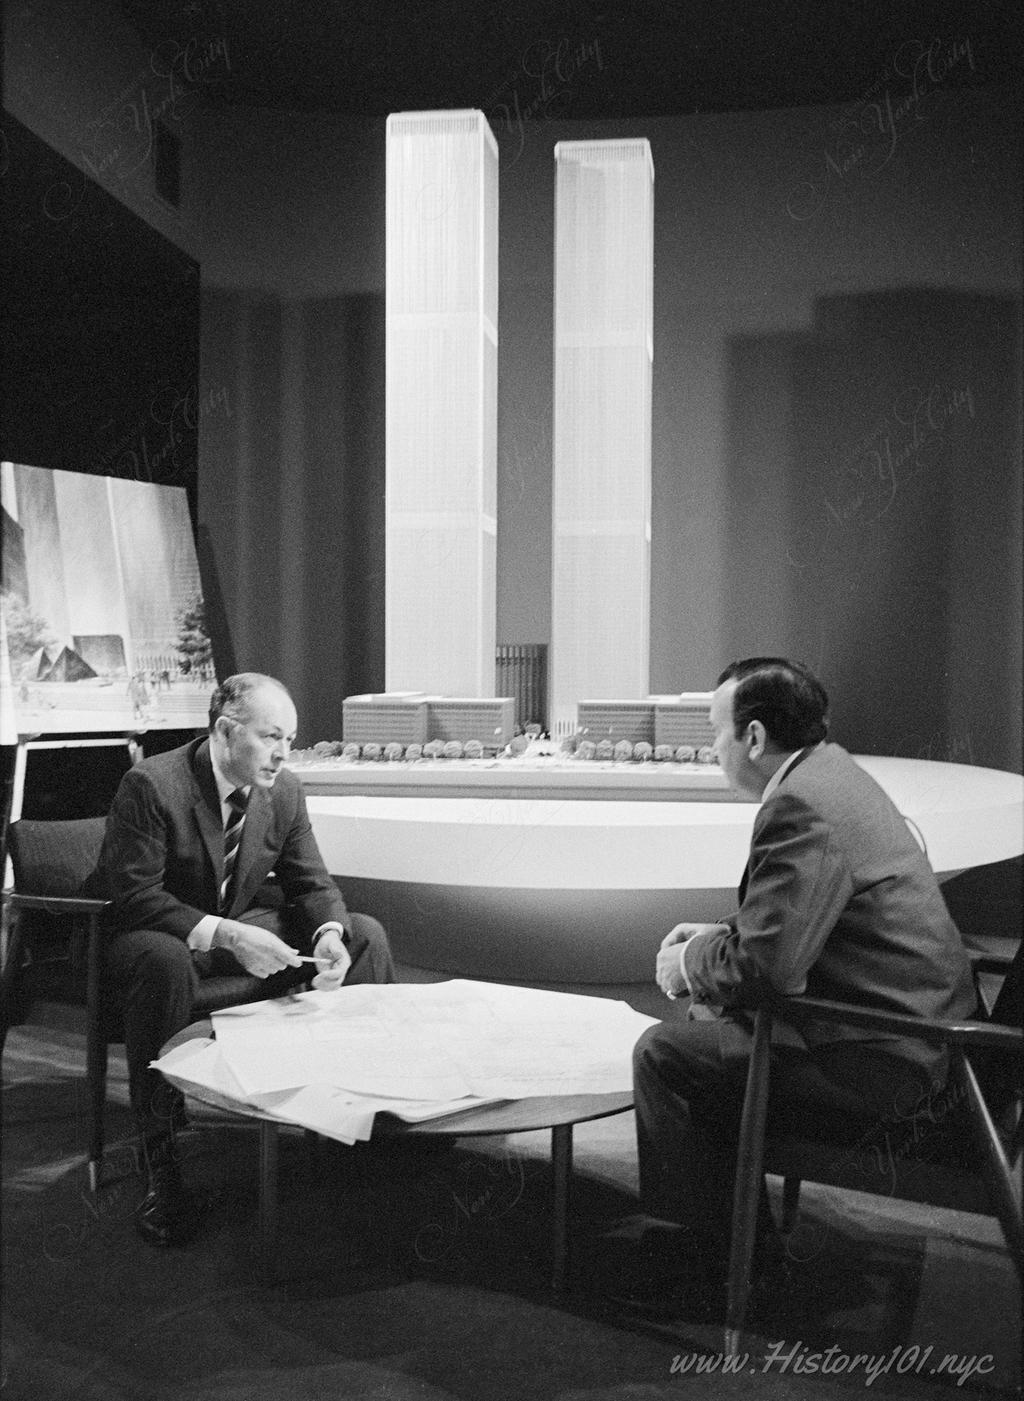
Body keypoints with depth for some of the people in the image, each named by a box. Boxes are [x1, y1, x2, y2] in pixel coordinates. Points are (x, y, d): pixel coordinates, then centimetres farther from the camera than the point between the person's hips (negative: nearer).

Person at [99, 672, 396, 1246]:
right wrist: (224, 935, -37)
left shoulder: (285, 789, -5)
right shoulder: (150, 786, -23)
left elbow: (313, 883, 0)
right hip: (159, 934, -6)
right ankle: (161, 1166, -31)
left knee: (365, 934, -9)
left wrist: (329, 934, -24)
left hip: (247, 925, 6)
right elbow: (136, 898, -25)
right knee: (163, 961, -42)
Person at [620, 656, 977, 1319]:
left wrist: (688, 964, -8)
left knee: (666, 1052, -8)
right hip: (909, 1029, 11)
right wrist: (716, 938, 8)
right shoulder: (828, 773, 9)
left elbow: (764, 964, -28)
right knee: (704, 1020, 18)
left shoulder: (802, 807, -24)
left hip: (878, 1061, -11)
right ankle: (742, 1238, 27)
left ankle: (687, 1270, 8)